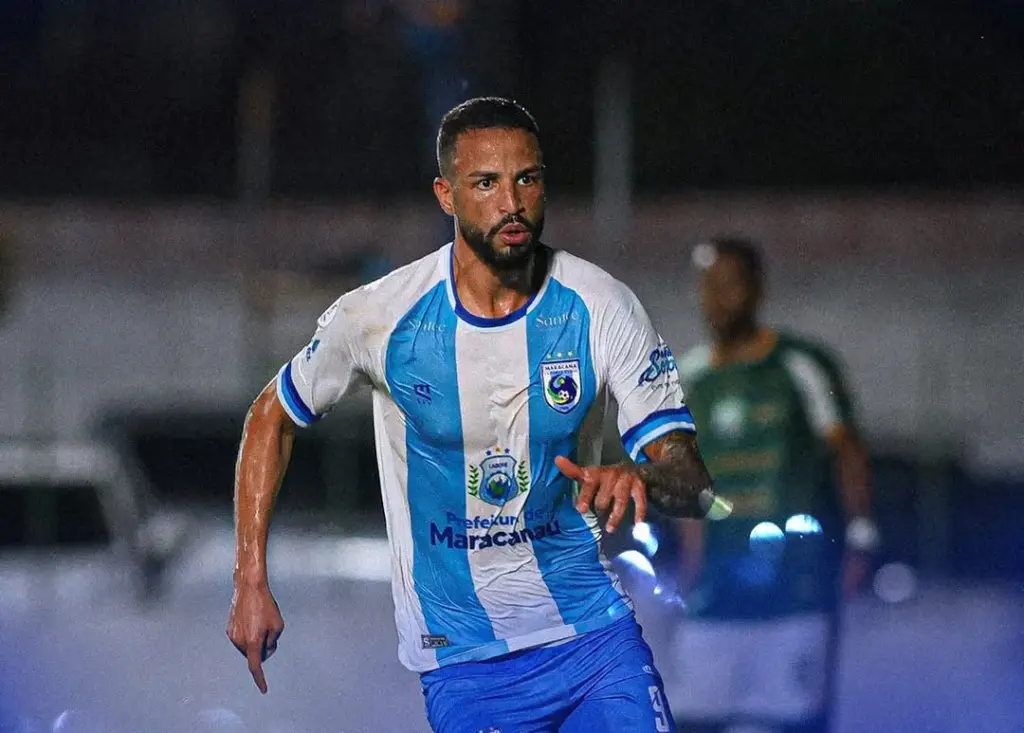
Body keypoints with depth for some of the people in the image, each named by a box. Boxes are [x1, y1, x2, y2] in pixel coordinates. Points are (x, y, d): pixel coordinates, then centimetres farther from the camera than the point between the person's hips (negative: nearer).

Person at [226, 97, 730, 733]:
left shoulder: (602, 308, -7)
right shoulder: (380, 316, -9)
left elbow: (695, 485, -10)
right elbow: (271, 419, 8)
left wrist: (645, 478, -34)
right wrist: (252, 583, 3)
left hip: (594, 631, 1)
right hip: (461, 658, -1)